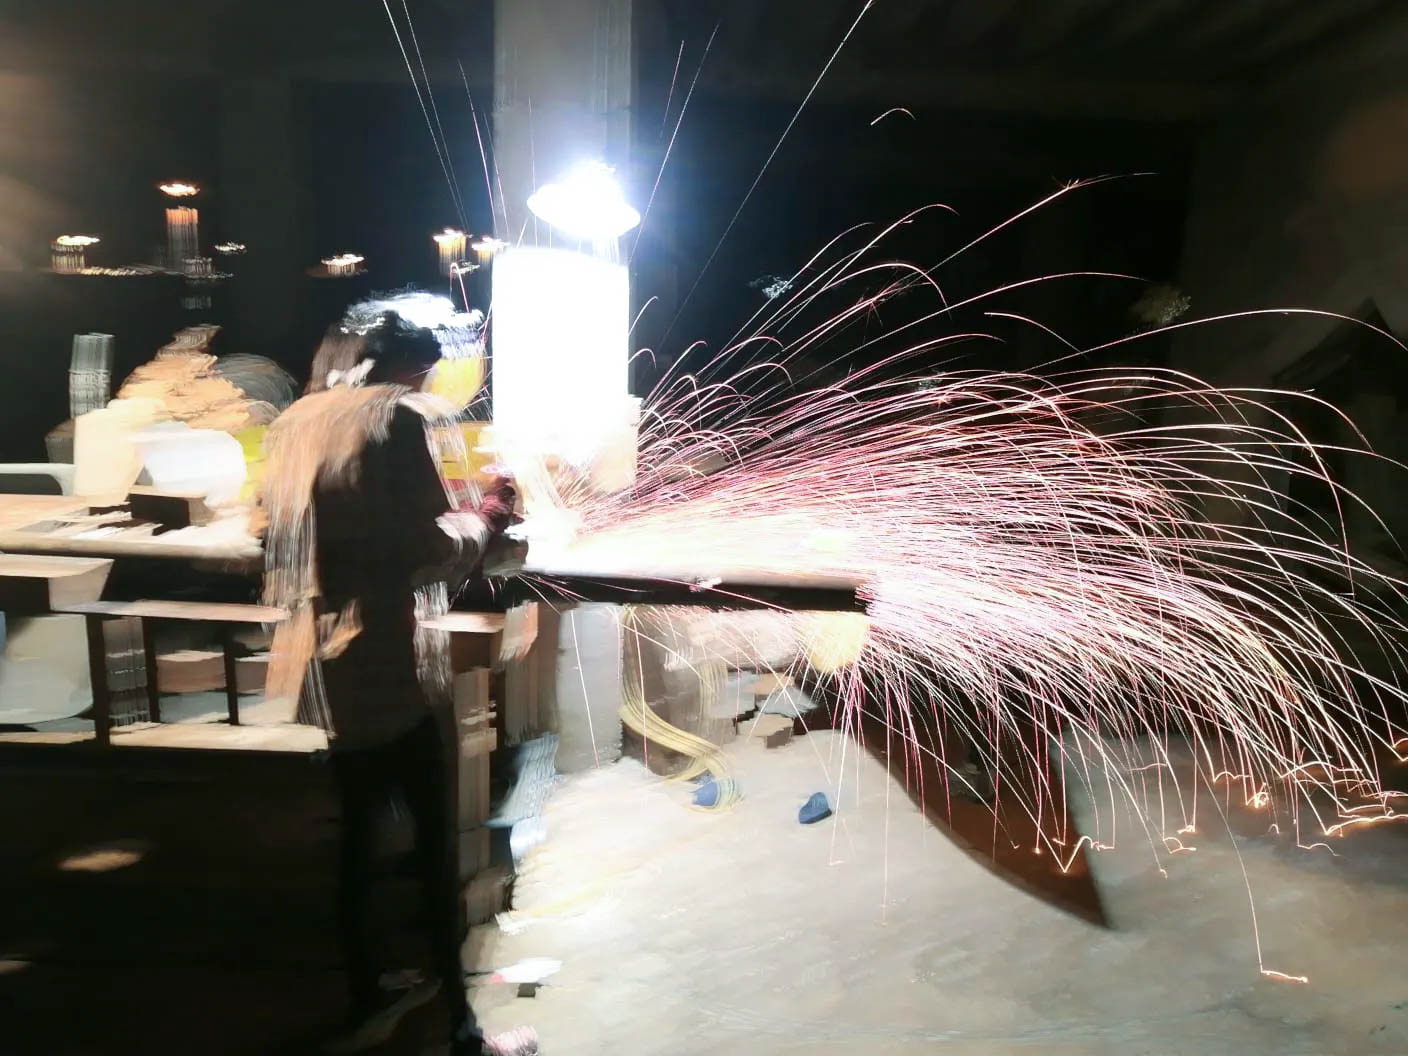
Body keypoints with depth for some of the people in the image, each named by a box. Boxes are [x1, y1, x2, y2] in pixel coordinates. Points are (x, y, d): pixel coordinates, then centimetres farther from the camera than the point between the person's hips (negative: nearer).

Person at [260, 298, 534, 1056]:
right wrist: (490, 513, -1)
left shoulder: (295, 423, 13)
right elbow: (428, 553, -16)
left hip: (324, 662, 8)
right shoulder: (396, 417, -11)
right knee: (436, 841, 3)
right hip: (388, 664, -8)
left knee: (356, 833, 19)